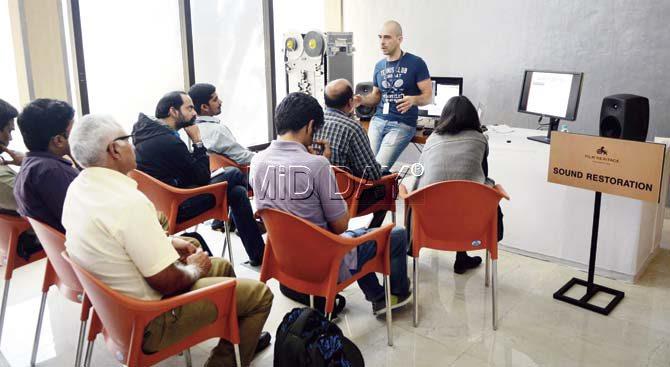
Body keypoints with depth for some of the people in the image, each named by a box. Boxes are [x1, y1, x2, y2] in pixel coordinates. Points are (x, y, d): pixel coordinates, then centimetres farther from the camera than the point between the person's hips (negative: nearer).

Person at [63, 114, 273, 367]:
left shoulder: (78, 187, -1)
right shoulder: (128, 202, -31)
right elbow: (168, 282, -26)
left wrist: (167, 244, 8)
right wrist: (194, 269, -6)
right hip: (148, 321, -9)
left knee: (222, 267, 23)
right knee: (260, 294, -1)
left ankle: (242, 338, 40)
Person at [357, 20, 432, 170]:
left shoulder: (416, 63, -5)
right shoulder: (379, 66, 13)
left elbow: (428, 96, -5)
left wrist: (413, 100, -26)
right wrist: (362, 99, 0)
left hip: (402, 124, -5)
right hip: (378, 120, 5)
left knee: (379, 167, -17)